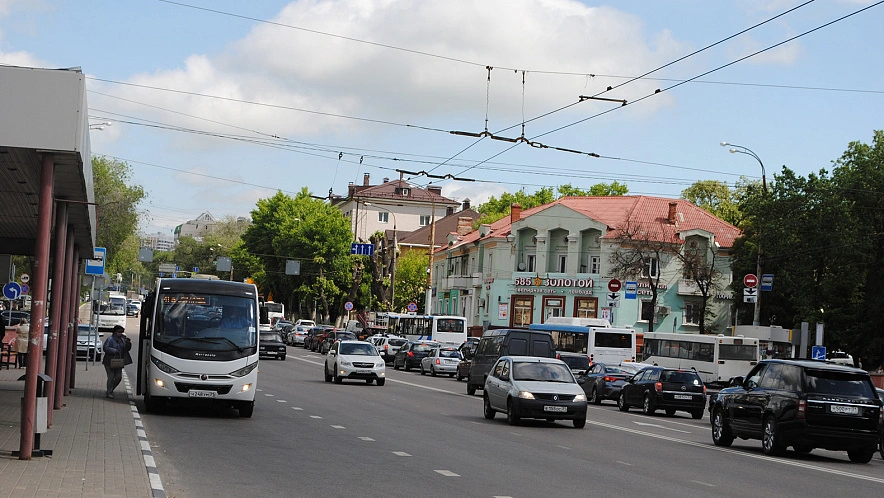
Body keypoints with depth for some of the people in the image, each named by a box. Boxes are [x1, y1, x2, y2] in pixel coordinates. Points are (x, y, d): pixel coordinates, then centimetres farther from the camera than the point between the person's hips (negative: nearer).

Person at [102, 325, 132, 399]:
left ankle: (110, 390, 22)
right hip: (109, 362, -7)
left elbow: (127, 349, 14)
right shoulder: (110, 339, -8)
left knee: (119, 377, 4)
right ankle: (109, 393, 5)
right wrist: (114, 351, -24)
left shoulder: (122, 339, 13)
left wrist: (128, 343, -5)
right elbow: (105, 348, -17)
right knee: (111, 377, -5)